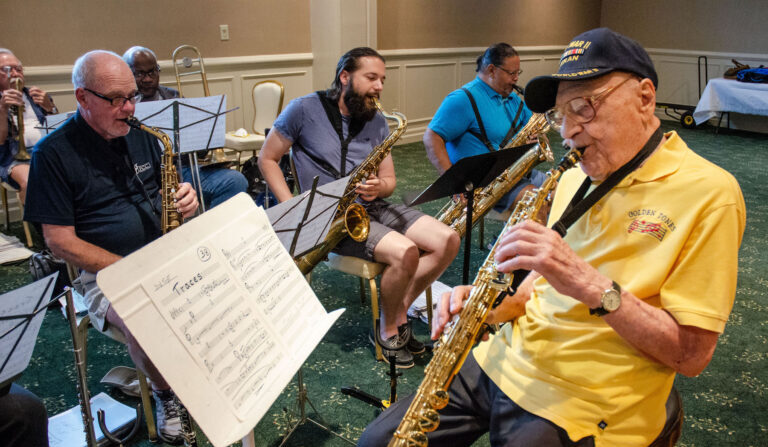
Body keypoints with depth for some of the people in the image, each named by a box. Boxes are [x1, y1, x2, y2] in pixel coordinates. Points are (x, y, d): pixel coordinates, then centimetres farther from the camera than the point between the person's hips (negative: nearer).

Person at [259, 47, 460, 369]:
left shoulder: (376, 122, 10)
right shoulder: (304, 110, -5)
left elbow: (389, 180, 14)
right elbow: (267, 159, 0)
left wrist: (379, 187, -12)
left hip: (371, 207, 6)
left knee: (448, 241, -10)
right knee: (405, 252, -28)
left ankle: (399, 312, 4)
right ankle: (388, 330, -1)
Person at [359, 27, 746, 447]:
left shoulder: (708, 192, -12)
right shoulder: (575, 177, 10)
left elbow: (692, 354, -15)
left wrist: (592, 285, -27)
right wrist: (494, 305, -4)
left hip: (582, 409, -6)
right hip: (502, 364, 7)